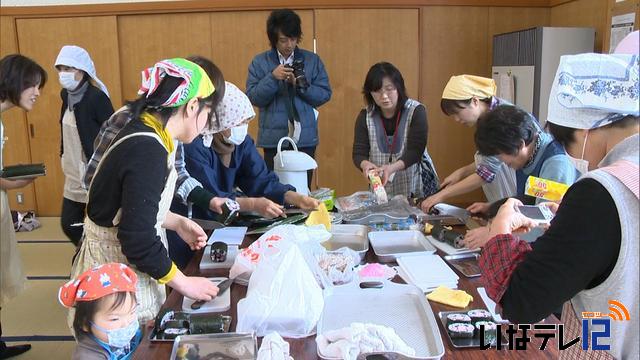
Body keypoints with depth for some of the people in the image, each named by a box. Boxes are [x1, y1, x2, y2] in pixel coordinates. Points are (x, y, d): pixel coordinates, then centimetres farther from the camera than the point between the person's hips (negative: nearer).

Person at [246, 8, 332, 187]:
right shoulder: (260, 62, 4)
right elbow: (253, 98, -3)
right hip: (274, 139, 0)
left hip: (305, 139, 1)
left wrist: (301, 85, -13)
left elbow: (324, 95, 2)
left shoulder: (312, 60, 5)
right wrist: (272, 77, -17)